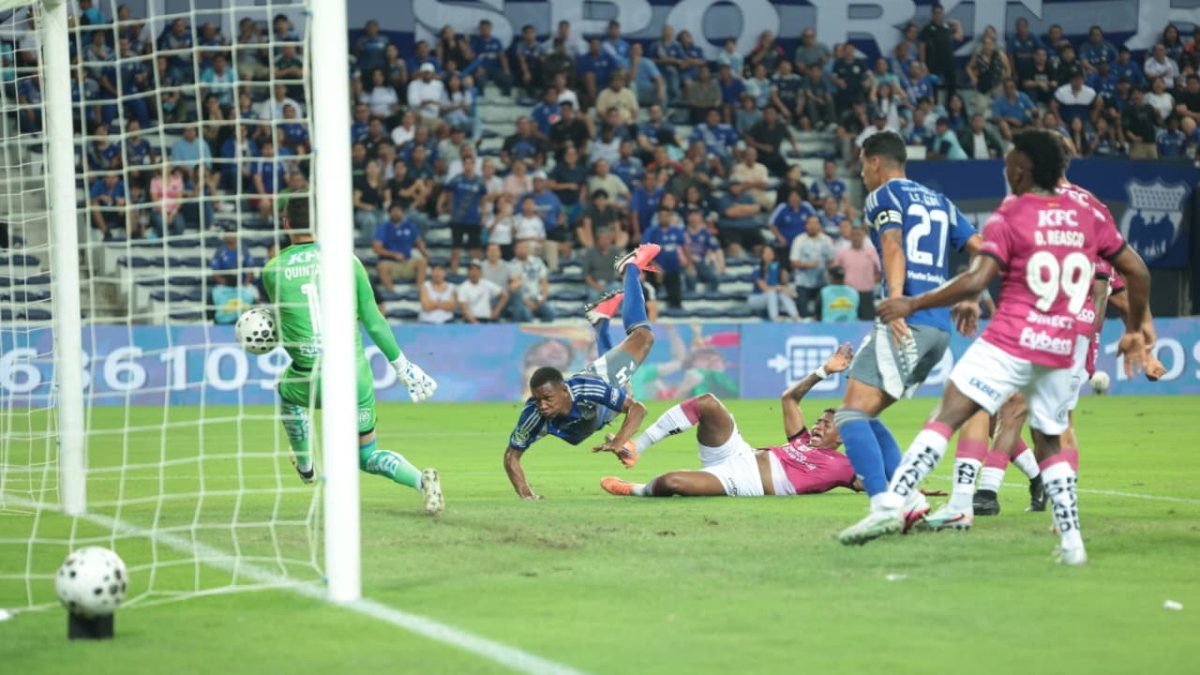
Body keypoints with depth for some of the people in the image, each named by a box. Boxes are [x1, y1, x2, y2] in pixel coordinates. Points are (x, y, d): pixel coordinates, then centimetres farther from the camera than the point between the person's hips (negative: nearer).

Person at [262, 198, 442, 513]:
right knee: (368, 457, 16)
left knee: (287, 392, 37)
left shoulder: (272, 270, -3)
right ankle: (422, 480, -11)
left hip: (311, 384, -1)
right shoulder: (346, 261, 0)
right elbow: (373, 321, 3)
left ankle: (305, 467, 48)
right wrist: (401, 365, 13)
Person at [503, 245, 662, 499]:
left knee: (642, 335, 19)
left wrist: (619, 442, -64)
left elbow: (637, 408, -46)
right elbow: (512, 456, -37)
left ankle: (631, 268, 41)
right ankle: (601, 317, 69)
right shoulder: (534, 416, -48)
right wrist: (524, 493, -54)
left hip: (605, 375, -3)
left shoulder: (588, 388, -51)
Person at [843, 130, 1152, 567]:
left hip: (1009, 344, -5)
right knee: (1049, 443, 20)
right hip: (1061, 351, 5)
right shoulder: (1088, 219, 10)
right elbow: (1137, 272, 12)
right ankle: (1071, 541, 10)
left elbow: (975, 283, -15)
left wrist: (912, 305, -7)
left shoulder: (1009, 217, -5)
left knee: (947, 416, -9)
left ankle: (892, 503, -24)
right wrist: (1134, 331, 25)